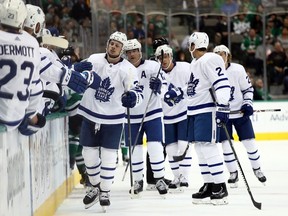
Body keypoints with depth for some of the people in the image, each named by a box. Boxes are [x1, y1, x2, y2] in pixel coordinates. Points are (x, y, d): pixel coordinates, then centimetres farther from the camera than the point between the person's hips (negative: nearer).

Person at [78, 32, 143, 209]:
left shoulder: (128, 69, -11)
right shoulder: (94, 60, -3)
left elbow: (138, 93, -16)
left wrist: (132, 97, -37)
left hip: (113, 119, -2)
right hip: (90, 115, 3)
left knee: (109, 156, 0)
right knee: (89, 153, 8)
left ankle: (105, 192, 15)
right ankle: (96, 187, 29)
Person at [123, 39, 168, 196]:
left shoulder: (152, 66, -4)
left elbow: (164, 86, -7)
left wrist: (158, 84, -26)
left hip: (152, 114, -2)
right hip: (132, 117, 3)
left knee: (155, 147, -8)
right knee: (134, 149, 4)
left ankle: (160, 179, 2)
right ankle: (138, 181, 16)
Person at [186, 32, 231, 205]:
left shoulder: (210, 60, -13)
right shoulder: (195, 63, 19)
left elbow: (222, 83, -22)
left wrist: (223, 106, -28)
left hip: (208, 110, -10)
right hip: (195, 111, 10)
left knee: (208, 146, -14)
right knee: (200, 148, 9)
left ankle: (221, 187, -12)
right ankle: (209, 186, 14)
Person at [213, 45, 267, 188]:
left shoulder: (238, 70, -10)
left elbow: (248, 88, -1)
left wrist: (248, 104, -13)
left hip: (240, 112, -1)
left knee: (249, 141, 1)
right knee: (226, 144, -5)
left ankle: (257, 168, 21)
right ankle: (233, 173, 10)